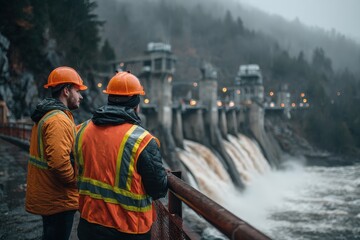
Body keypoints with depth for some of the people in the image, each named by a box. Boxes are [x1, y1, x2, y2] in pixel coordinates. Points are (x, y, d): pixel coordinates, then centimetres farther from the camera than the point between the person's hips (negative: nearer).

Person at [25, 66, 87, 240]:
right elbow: (59, 162, -32)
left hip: (46, 195, 10)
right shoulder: (59, 120, -21)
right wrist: (76, 181, -16)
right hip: (58, 199, -10)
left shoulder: (45, 116, 12)